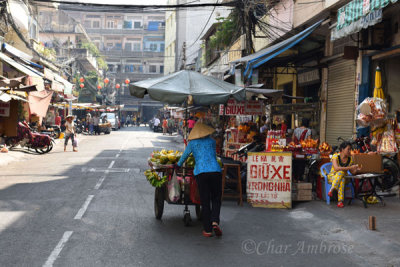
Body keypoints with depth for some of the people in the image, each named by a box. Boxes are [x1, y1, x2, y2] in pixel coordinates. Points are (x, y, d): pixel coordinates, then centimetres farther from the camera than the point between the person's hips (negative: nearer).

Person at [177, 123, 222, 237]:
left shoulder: (192, 143, 12)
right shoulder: (212, 141, 16)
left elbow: (184, 155, 23)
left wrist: (178, 165, 41)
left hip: (200, 172, 0)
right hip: (215, 170, 0)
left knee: (205, 201, 5)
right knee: (216, 199, 10)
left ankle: (207, 230, 7)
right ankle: (215, 221, -12)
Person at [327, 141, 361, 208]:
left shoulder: (350, 159, 1)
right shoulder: (335, 156, -13)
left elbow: (352, 172, 5)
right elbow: (336, 168, -29)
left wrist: (356, 169, -18)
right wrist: (350, 167, -32)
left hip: (344, 177, 3)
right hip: (332, 177, -3)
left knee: (342, 180, -35)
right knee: (341, 172, -36)